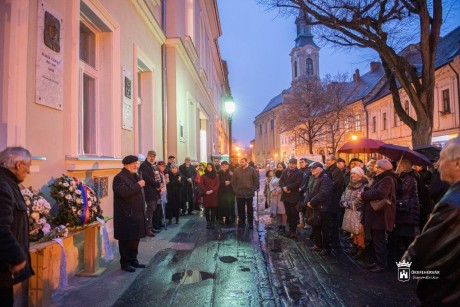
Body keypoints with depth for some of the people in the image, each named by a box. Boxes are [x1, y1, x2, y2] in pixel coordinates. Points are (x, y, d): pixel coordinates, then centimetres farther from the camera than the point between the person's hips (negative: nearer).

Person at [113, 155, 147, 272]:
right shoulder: (120, 177, -12)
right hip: (126, 215, -9)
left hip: (137, 214, 9)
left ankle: (133, 260, 27)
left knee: (135, 238, 14)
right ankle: (124, 263, 13)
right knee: (126, 240, 1)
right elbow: (122, 192, -29)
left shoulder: (134, 176, 17)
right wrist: (138, 185, -23)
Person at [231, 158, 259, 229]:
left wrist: (253, 189, -3)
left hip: (249, 193, -1)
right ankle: (241, 222, 21)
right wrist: (235, 189, -1)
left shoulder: (252, 170, -2)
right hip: (239, 193, 1)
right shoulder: (236, 170, 2)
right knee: (240, 209, 8)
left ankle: (250, 223, 17)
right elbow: (233, 181, 5)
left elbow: (256, 180, 2)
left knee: (250, 209, 7)